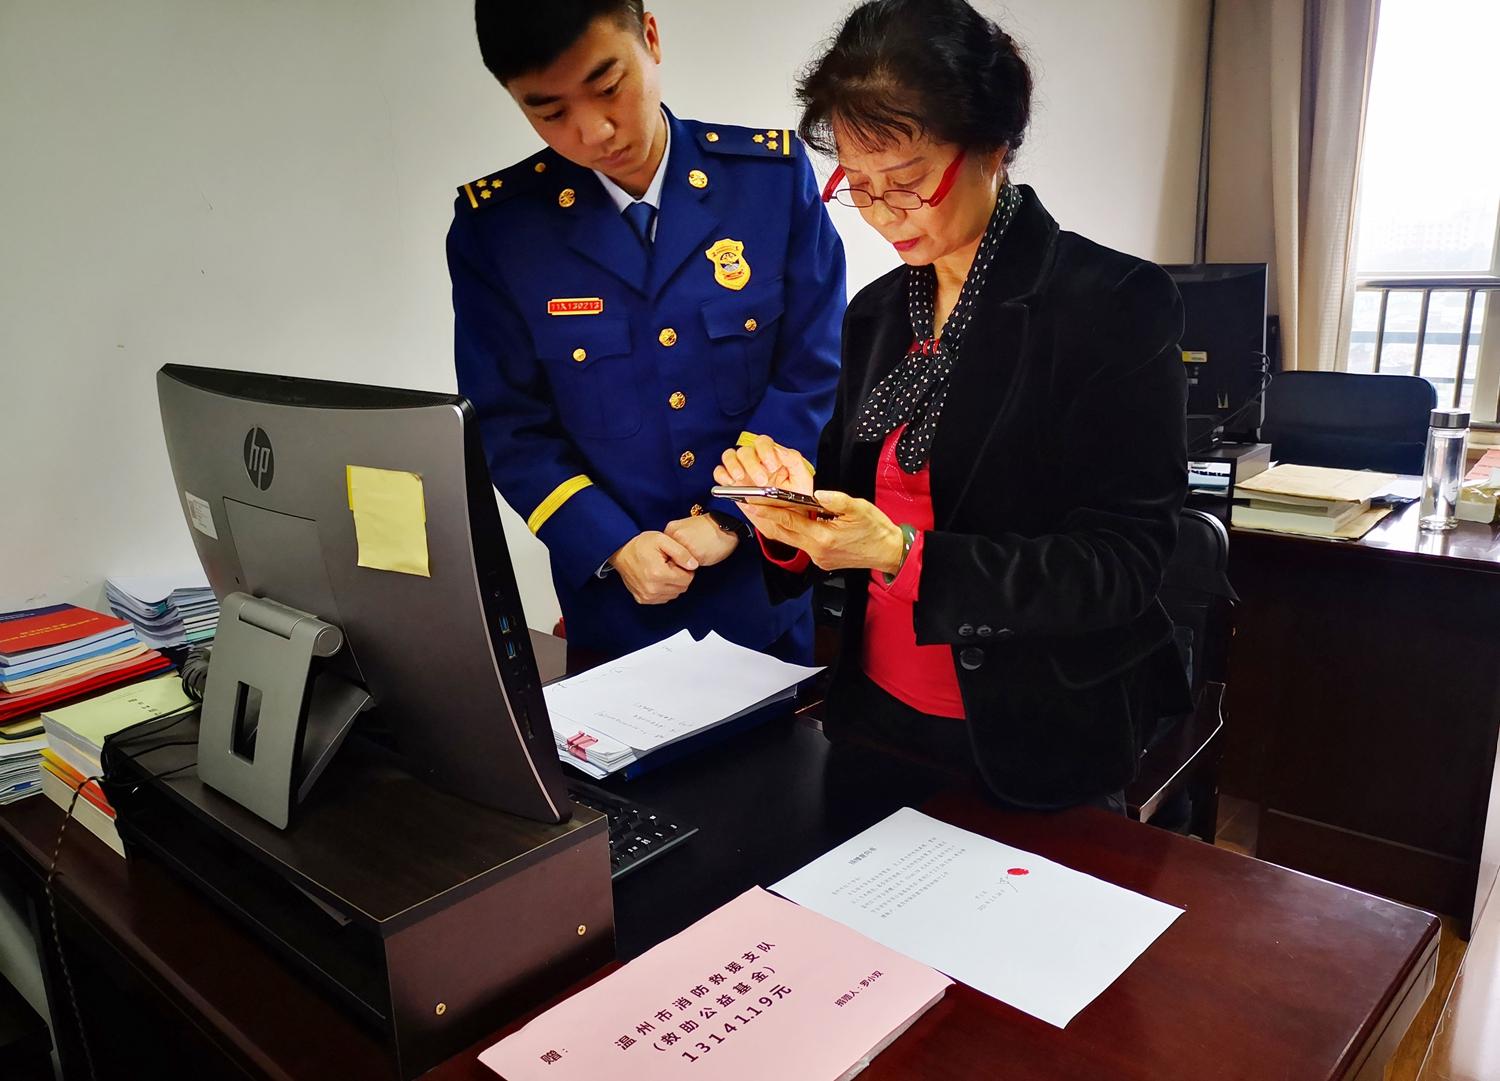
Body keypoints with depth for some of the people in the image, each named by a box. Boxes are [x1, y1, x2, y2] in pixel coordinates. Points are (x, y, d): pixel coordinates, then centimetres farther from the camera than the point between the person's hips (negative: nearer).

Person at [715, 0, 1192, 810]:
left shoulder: (1116, 304, -14)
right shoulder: (876, 313, 4)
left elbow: (1124, 560, -17)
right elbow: (860, 512, 9)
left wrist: (905, 556, -28)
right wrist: (795, 502, -14)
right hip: (875, 716, 6)